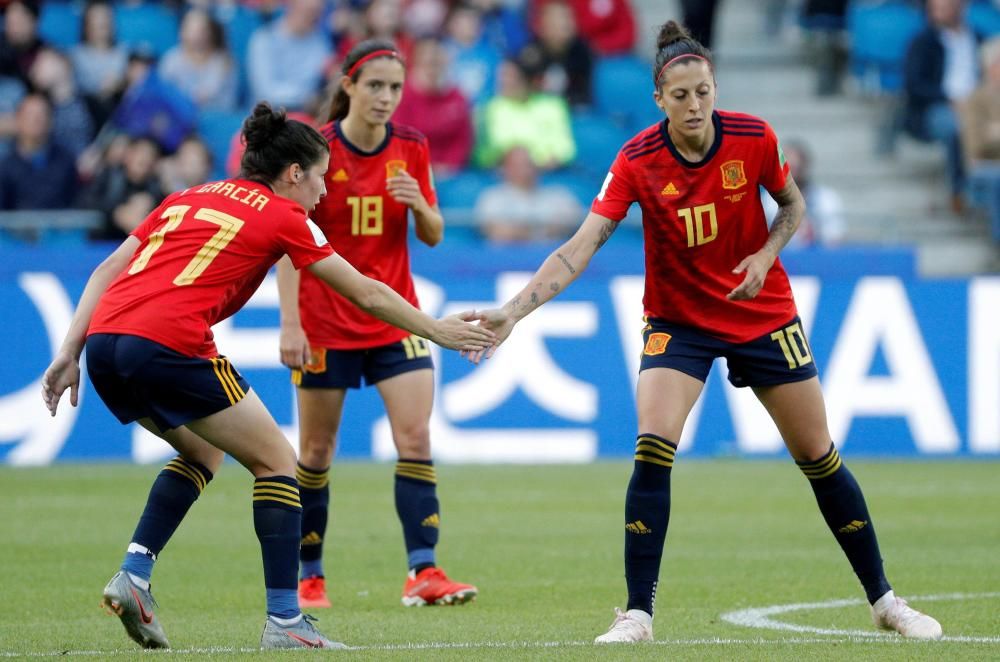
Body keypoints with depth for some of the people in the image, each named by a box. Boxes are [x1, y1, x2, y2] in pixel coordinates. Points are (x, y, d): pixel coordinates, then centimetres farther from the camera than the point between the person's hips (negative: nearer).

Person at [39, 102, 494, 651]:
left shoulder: (187, 198, 27)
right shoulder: (281, 216, 11)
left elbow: (107, 270, 20)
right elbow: (367, 295, 16)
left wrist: (69, 352, 17)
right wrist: (435, 329, 29)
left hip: (105, 338, 7)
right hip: (170, 343, -7)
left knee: (203, 452, 28)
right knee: (276, 461, 8)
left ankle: (133, 575, 12)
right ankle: (284, 622, 1)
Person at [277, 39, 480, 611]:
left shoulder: (411, 148, 1)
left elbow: (434, 236, 7)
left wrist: (419, 204, -16)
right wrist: (290, 322, -17)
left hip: (395, 317, 3)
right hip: (326, 322, -3)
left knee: (416, 437, -11)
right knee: (317, 450, 5)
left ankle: (424, 572, -15)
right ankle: (309, 576, 18)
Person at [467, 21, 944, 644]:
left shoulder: (754, 138, -15)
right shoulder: (637, 161, -19)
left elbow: (792, 204, 4)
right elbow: (582, 245, -25)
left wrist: (766, 254, -17)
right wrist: (512, 311, -36)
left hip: (764, 314, 1)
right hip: (679, 321, -1)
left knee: (819, 457, 6)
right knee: (653, 448, -21)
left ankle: (884, 599, 20)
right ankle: (638, 613, -12)